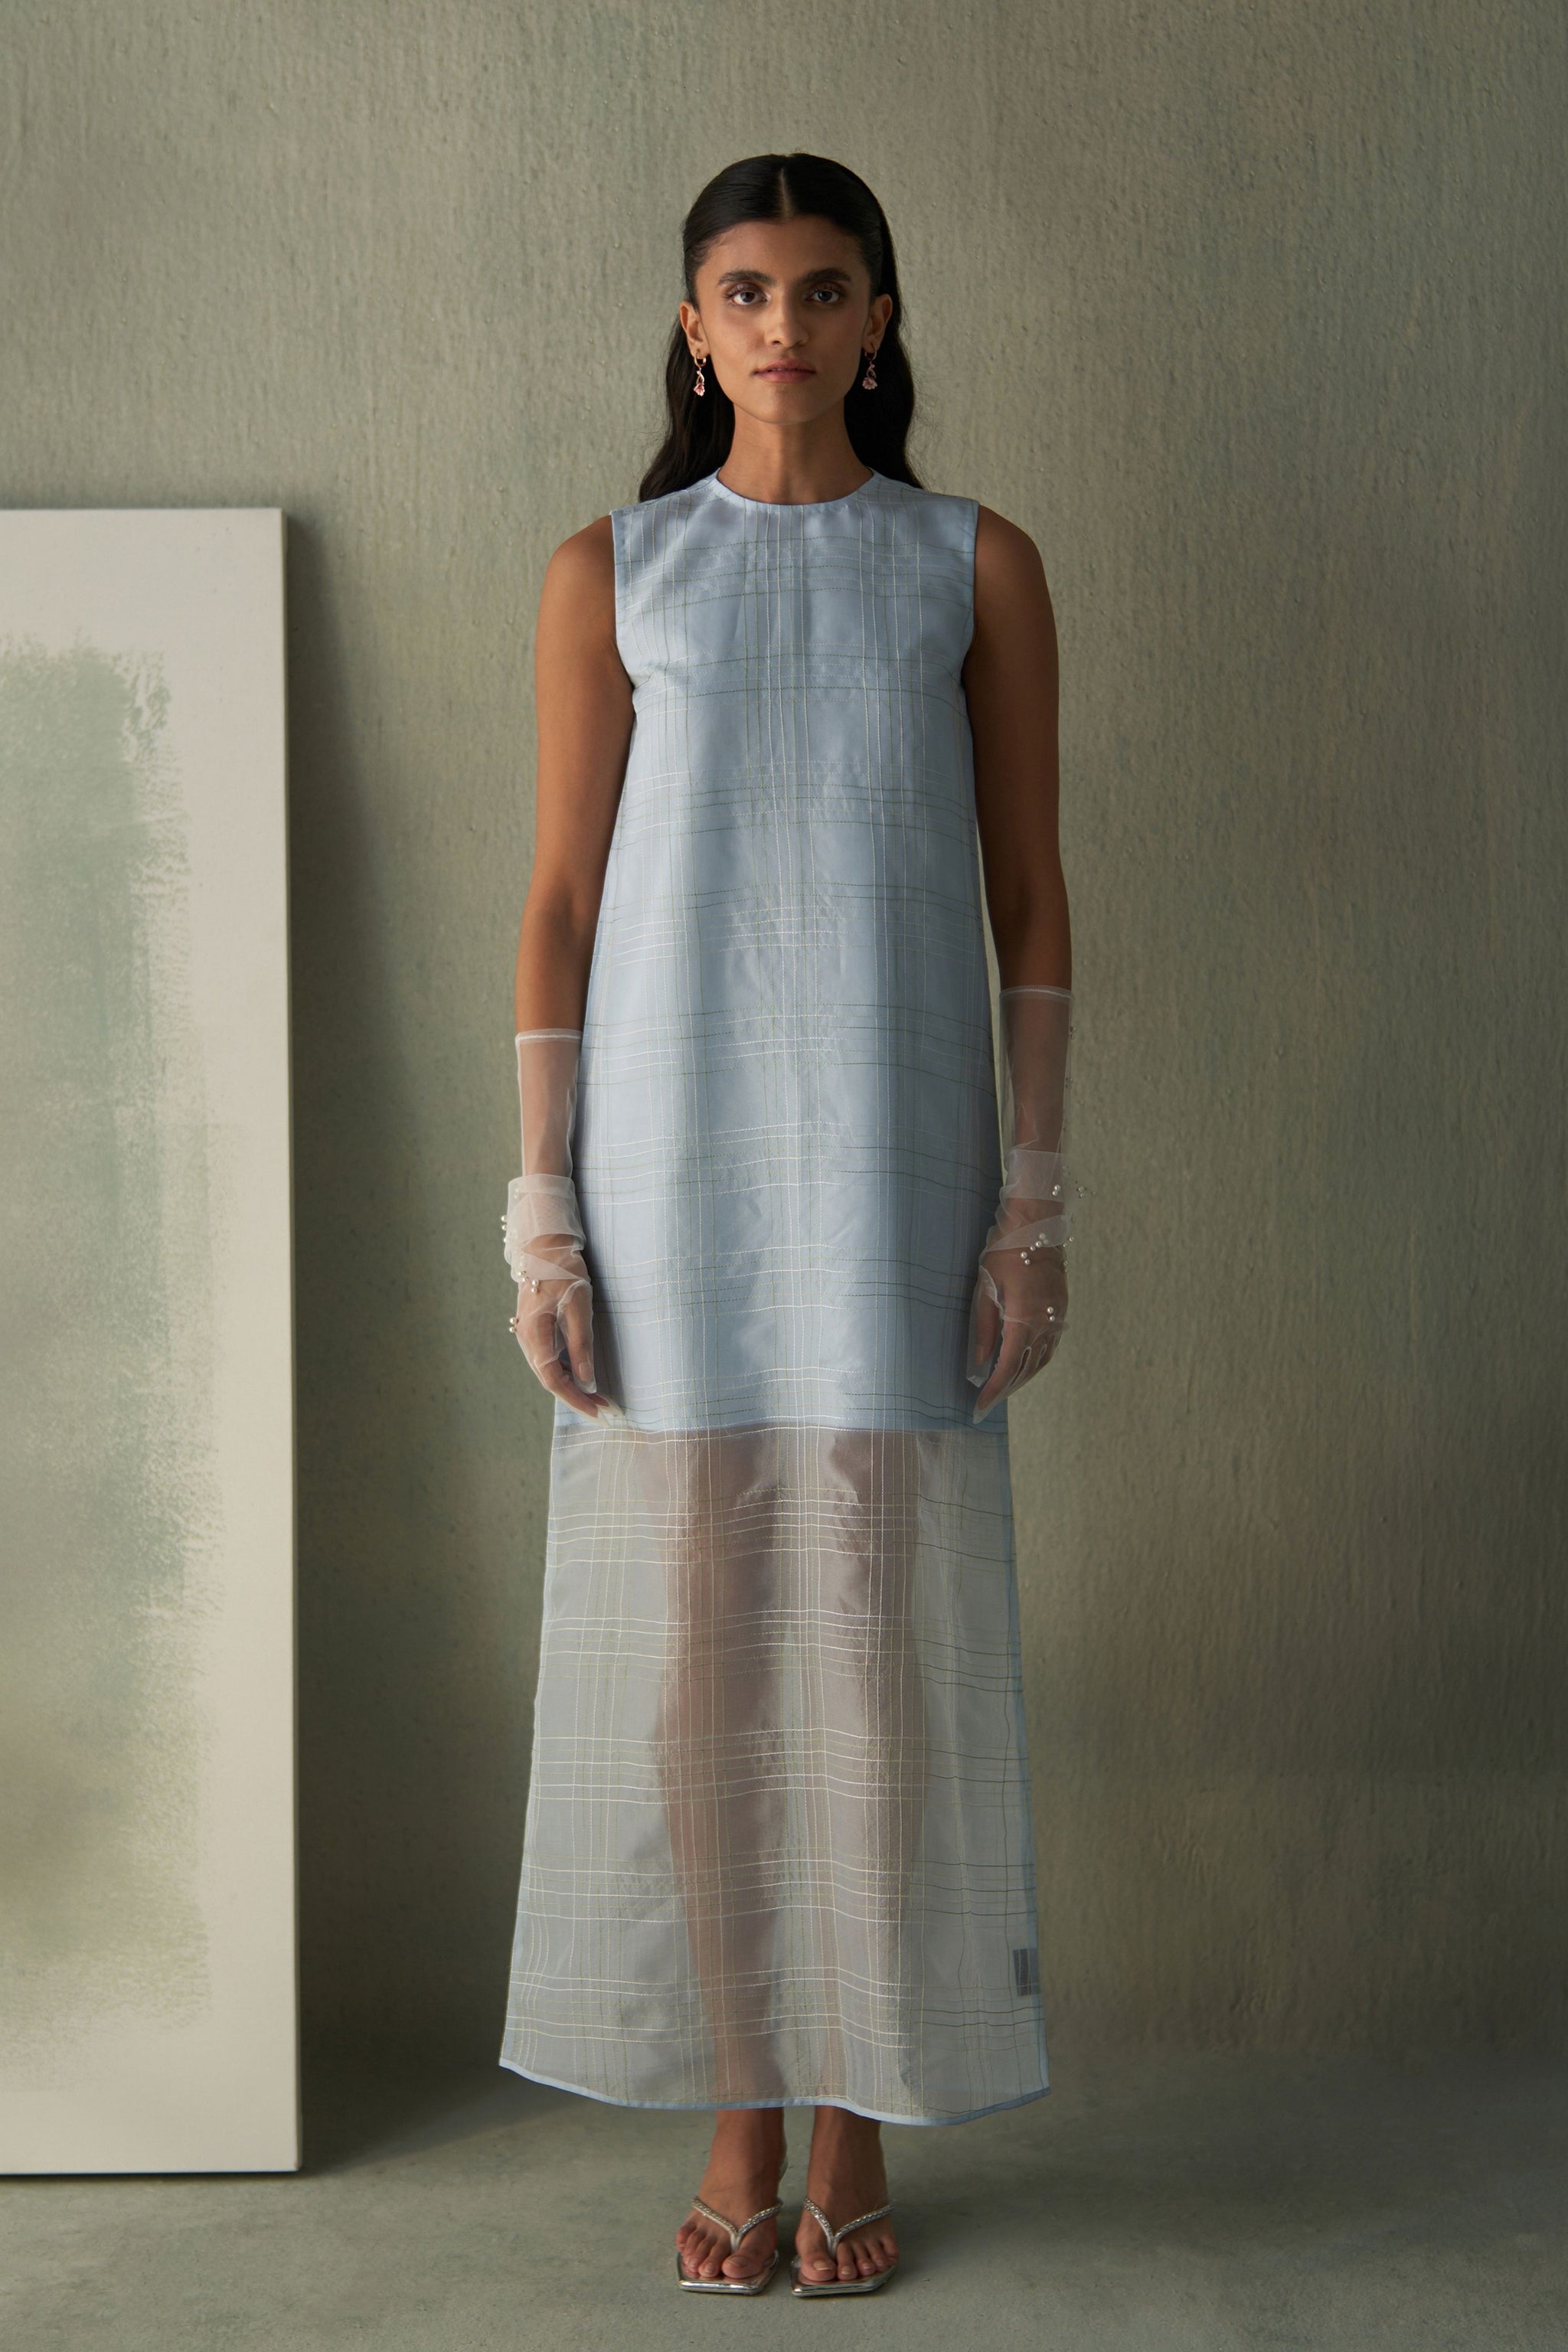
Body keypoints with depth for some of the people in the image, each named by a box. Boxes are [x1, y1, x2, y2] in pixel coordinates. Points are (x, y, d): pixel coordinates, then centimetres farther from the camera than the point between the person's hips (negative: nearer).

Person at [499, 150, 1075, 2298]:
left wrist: (1037, 1203, -3)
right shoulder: (610, 575, 6)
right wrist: (542, 1214, -4)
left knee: (884, 1645, 2)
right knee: (692, 1646, 4)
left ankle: (857, 2133, 17)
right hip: (674, 1170, 1)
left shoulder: (978, 566, 6)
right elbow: (561, 907, 4)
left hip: (894, 1172, 0)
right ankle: (741, 2117, 19)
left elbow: (1033, 903, 5)